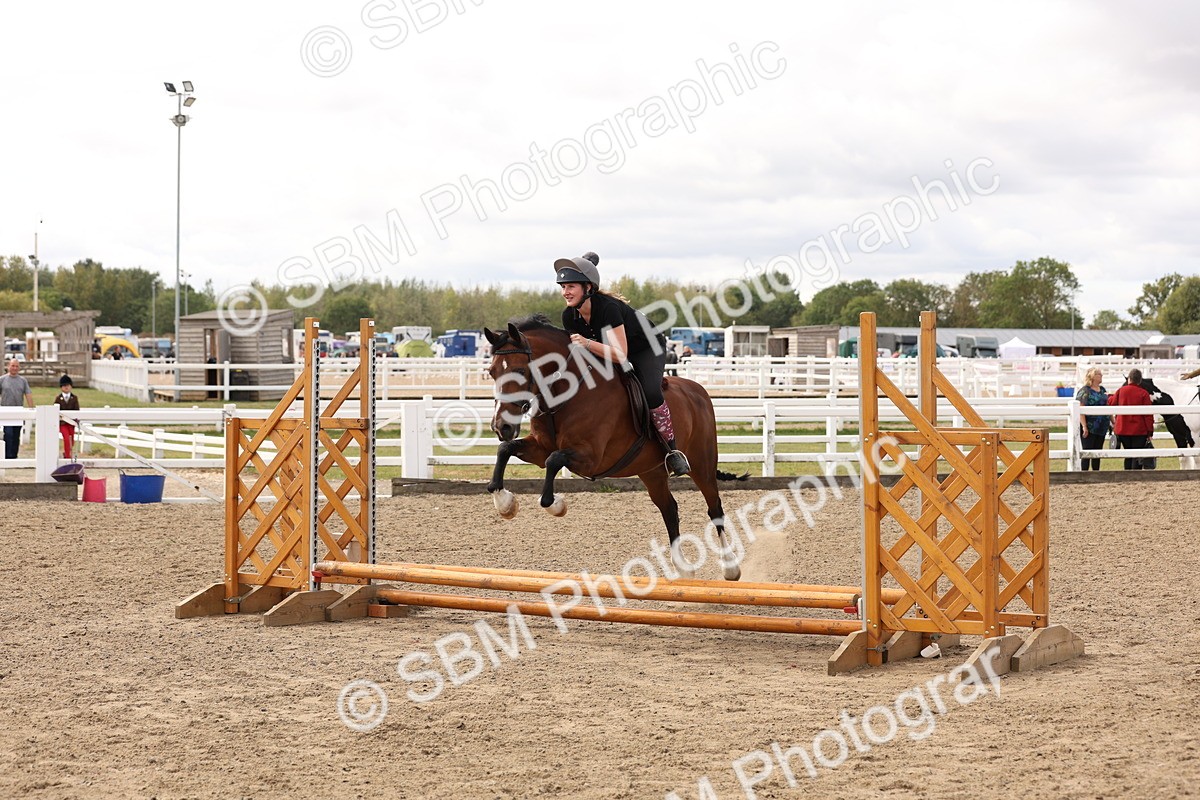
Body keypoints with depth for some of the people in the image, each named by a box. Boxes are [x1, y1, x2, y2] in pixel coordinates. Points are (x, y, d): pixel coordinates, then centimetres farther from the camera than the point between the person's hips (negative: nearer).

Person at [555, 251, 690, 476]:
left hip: (647, 349, -7)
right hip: (609, 354, 7)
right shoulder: (569, 316, -14)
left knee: (650, 392, -32)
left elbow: (620, 355, -39)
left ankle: (672, 450, -17)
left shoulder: (608, 307, -35)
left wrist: (587, 344, -49)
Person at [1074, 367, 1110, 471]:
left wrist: (1113, 422, 17)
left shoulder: (1102, 390, 13)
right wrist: (1084, 426, -22)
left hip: (1101, 427, 7)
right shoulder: (1085, 391, -9)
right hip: (1089, 427, -7)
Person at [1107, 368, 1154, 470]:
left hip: (1123, 430, 4)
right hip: (1139, 431, -4)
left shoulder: (1121, 391, 0)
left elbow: (1111, 402, 18)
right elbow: (1148, 414, -11)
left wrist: (1109, 396, 41)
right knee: (1137, 457, -2)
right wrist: (1150, 430, -6)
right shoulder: (1144, 393, -10)